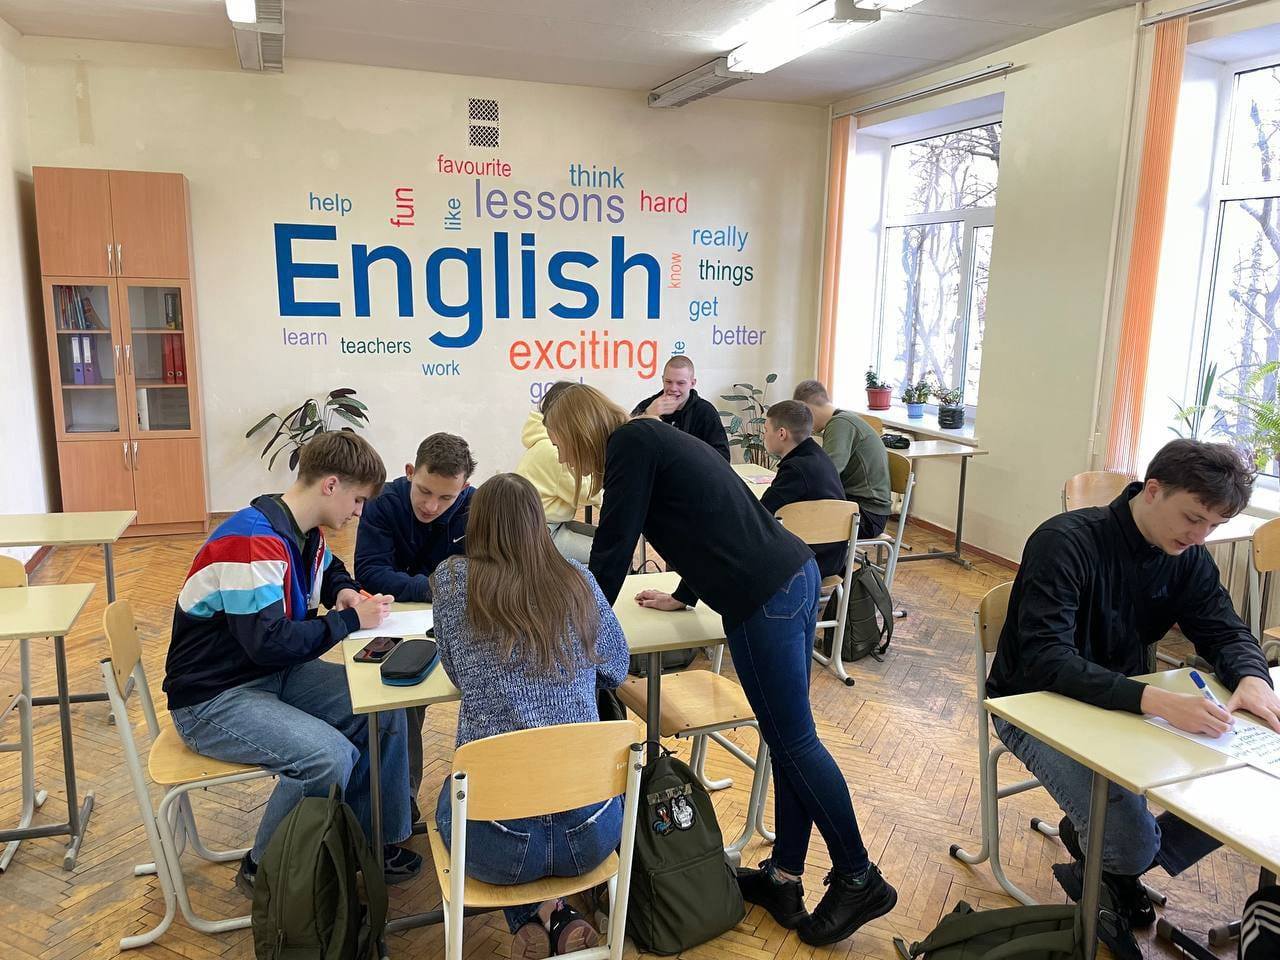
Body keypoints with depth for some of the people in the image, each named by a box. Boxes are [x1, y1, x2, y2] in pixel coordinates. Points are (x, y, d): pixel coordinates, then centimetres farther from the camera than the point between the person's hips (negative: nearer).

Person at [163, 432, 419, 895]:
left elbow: (330, 569, 27)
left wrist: (344, 592, 3)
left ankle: (366, 842, 11)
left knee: (384, 710, -4)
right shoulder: (254, 541, -26)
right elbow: (269, 643, -31)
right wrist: (349, 620, -19)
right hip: (212, 698, -9)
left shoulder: (306, 535, 3)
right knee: (330, 756, -29)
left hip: (275, 676, 9)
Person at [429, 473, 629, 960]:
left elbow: (458, 673, 10)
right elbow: (616, 669, 14)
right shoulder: (578, 580, 0)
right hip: (591, 832, 2)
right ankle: (559, 913, 19)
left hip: (501, 842, -1)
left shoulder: (452, 579, -5)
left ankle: (528, 920, 18)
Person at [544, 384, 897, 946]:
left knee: (794, 741, 2)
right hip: (796, 575, 10)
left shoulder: (631, 442, -5)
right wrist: (685, 596, 42)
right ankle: (784, 878, 24)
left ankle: (860, 880, 16)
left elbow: (613, 547, -7)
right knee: (787, 737, 13)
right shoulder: (659, 439, 21)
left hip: (765, 599, -10)